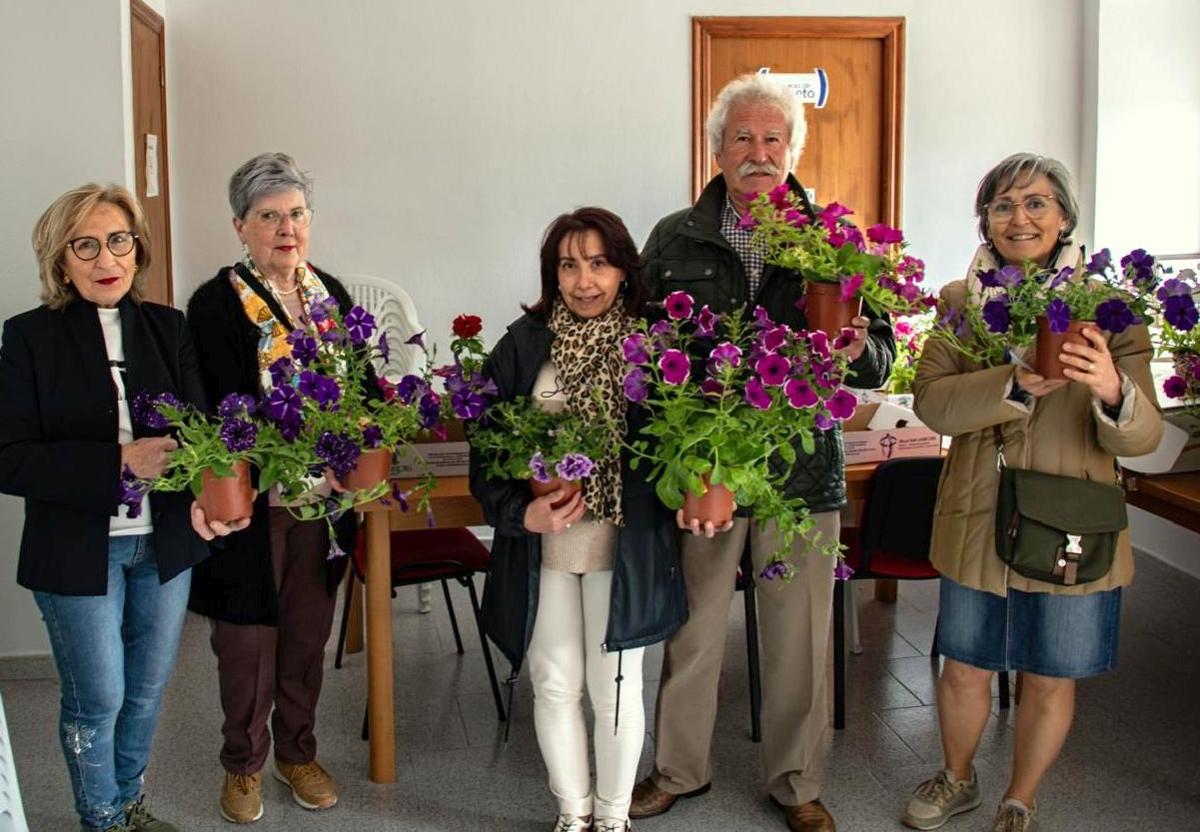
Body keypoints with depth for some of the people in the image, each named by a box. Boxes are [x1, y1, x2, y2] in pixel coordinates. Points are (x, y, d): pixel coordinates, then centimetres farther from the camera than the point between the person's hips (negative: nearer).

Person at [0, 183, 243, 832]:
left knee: (148, 688, 17)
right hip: (77, 552, -3)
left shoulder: (167, 328, 2)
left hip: (164, 543, 4)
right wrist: (119, 463, -23)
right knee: (97, 698, 7)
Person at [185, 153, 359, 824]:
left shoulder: (332, 293, 7)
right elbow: (226, 410, -16)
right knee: (248, 638, 9)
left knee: (308, 633, 16)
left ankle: (298, 752, 35)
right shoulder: (216, 305, -9)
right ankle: (244, 765, 29)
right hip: (251, 503, -4)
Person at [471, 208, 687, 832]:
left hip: (625, 542, -1)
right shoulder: (525, 343, -1)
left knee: (615, 687, 8)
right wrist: (521, 514, -14)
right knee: (554, 683, 11)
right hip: (542, 541, 1)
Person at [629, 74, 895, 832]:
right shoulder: (673, 240, 5)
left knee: (801, 633, 9)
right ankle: (681, 768, 32)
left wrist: (859, 350, -19)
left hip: (803, 465, 0)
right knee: (692, 625, 11)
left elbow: (882, 358, 4)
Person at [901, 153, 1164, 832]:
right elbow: (932, 402, -11)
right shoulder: (959, 301, 1)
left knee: (1050, 681, 12)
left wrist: (1112, 390, -33)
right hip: (977, 522, 2)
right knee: (965, 670, 15)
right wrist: (1013, 384, -27)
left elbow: (1143, 436, -11)